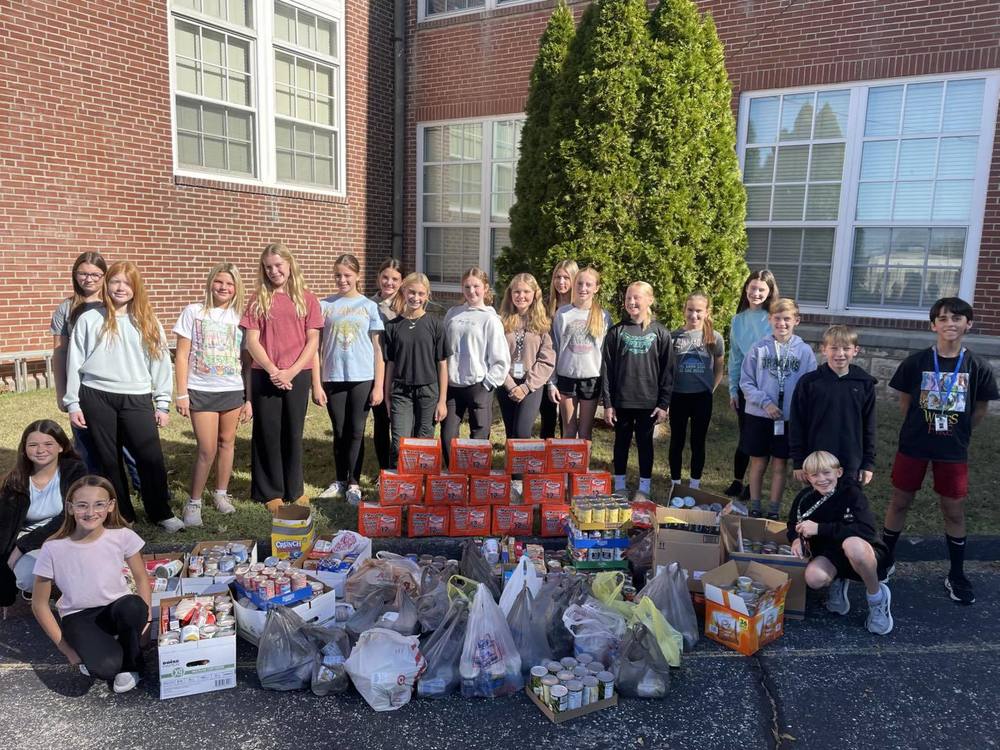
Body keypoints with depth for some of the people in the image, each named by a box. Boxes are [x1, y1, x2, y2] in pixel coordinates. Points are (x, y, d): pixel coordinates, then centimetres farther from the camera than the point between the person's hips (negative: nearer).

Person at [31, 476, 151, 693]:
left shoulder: (122, 536, -14)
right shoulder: (54, 548, -16)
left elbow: (141, 577, 2)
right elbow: (39, 604, -5)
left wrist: (143, 615, -12)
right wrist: (66, 649, -5)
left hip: (116, 608, 2)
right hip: (78, 617, -1)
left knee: (133, 607, -35)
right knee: (105, 667, -30)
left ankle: (130, 663, -5)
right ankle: (91, 651, 9)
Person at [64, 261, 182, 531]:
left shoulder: (148, 323, 6)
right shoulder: (89, 320, 4)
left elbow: (161, 363, 7)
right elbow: (75, 363, 6)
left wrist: (162, 403, 4)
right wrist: (73, 403, 3)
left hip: (137, 399, 0)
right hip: (97, 397, 0)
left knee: (151, 458, -4)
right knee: (109, 459, 8)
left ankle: (161, 512, 11)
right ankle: (122, 515, 21)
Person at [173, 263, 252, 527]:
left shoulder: (240, 317, 5)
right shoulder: (193, 312, -1)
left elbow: (247, 361, 7)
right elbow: (182, 356, -1)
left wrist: (249, 399, 5)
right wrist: (181, 394, -6)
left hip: (233, 391, 3)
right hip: (201, 391, -2)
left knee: (227, 442, 10)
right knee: (207, 450, -5)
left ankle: (221, 493, 27)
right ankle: (193, 502, 11)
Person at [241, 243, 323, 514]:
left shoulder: (306, 298, 3)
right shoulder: (259, 300, 4)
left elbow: (313, 341, -1)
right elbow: (252, 341, -1)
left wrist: (291, 371, -11)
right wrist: (272, 370, -13)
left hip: (298, 375, 0)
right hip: (265, 376, 0)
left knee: (293, 433, 9)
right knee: (268, 433, 6)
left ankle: (294, 489, 22)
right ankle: (270, 492, 16)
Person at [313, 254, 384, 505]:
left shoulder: (369, 306, 2)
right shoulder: (324, 305, 4)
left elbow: (378, 349, 2)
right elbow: (316, 347, 3)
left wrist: (379, 385, -4)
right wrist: (316, 384, -2)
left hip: (362, 379, -1)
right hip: (333, 379, 1)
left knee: (356, 432, 3)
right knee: (339, 432, 10)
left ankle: (353, 483, 14)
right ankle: (340, 480, 23)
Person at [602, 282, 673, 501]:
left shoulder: (661, 334, -1)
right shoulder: (616, 332, 0)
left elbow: (667, 370, 0)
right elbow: (606, 369, 0)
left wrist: (664, 403, -4)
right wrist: (607, 402, -4)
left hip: (649, 401, -1)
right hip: (621, 400, 1)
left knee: (645, 443, 10)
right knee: (621, 442, 11)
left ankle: (644, 488, 21)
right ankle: (619, 487, 24)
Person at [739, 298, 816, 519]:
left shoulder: (804, 351, -3)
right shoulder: (759, 348, -5)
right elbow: (746, 382, -4)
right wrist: (765, 402, -15)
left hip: (790, 418, 0)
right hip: (758, 416, 0)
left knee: (779, 465, 11)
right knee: (758, 463, 10)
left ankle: (774, 511, 23)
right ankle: (754, 508, 24)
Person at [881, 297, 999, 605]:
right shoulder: (915, 362, -8)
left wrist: (956, 432, 8)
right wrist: (920, 429, 6)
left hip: (953, 451, 1)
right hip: (913, 446, 0)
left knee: (954, 511, 10)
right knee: (899, 503, 10)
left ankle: (956, 575, 26)